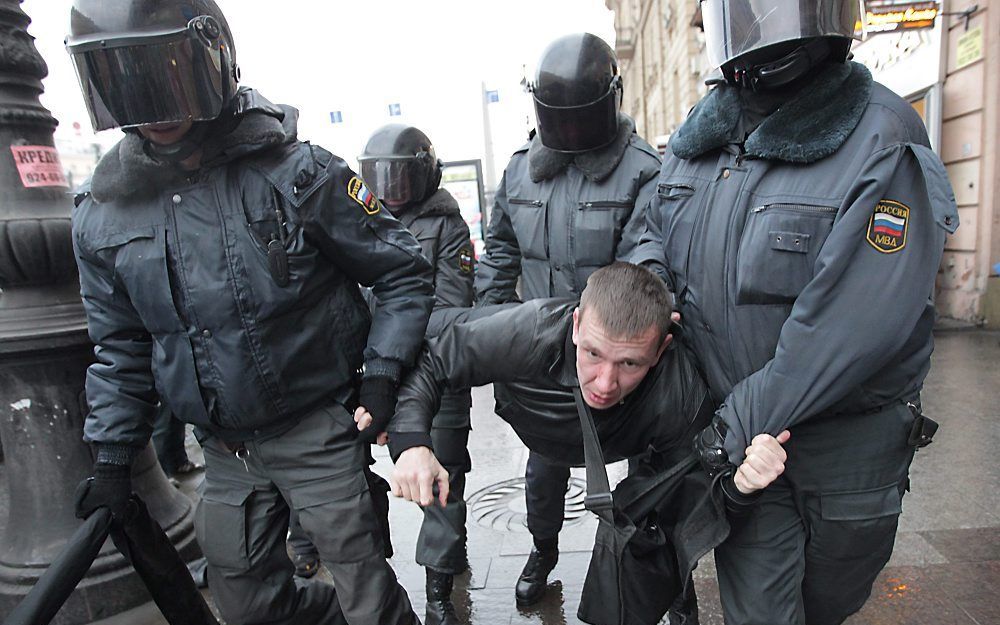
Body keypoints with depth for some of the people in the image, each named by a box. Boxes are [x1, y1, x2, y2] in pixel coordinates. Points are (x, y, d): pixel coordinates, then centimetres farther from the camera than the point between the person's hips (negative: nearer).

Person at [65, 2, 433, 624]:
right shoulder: (103, 215, 0)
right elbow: (121, 348, 11)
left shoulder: (298, 172, -14)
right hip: (225, 452, 5)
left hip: (319, 432, -4)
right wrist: (112, 457, 10)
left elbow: (404, 272, -7)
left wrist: (381, 374, -14)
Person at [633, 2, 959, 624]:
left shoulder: (883, 140, -18)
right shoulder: (696, 139, 0)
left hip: (847, 449, -2)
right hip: (741, 437, 3)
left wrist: (738, 426, -24)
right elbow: (657, 233, 13)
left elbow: (850, 327, -26)